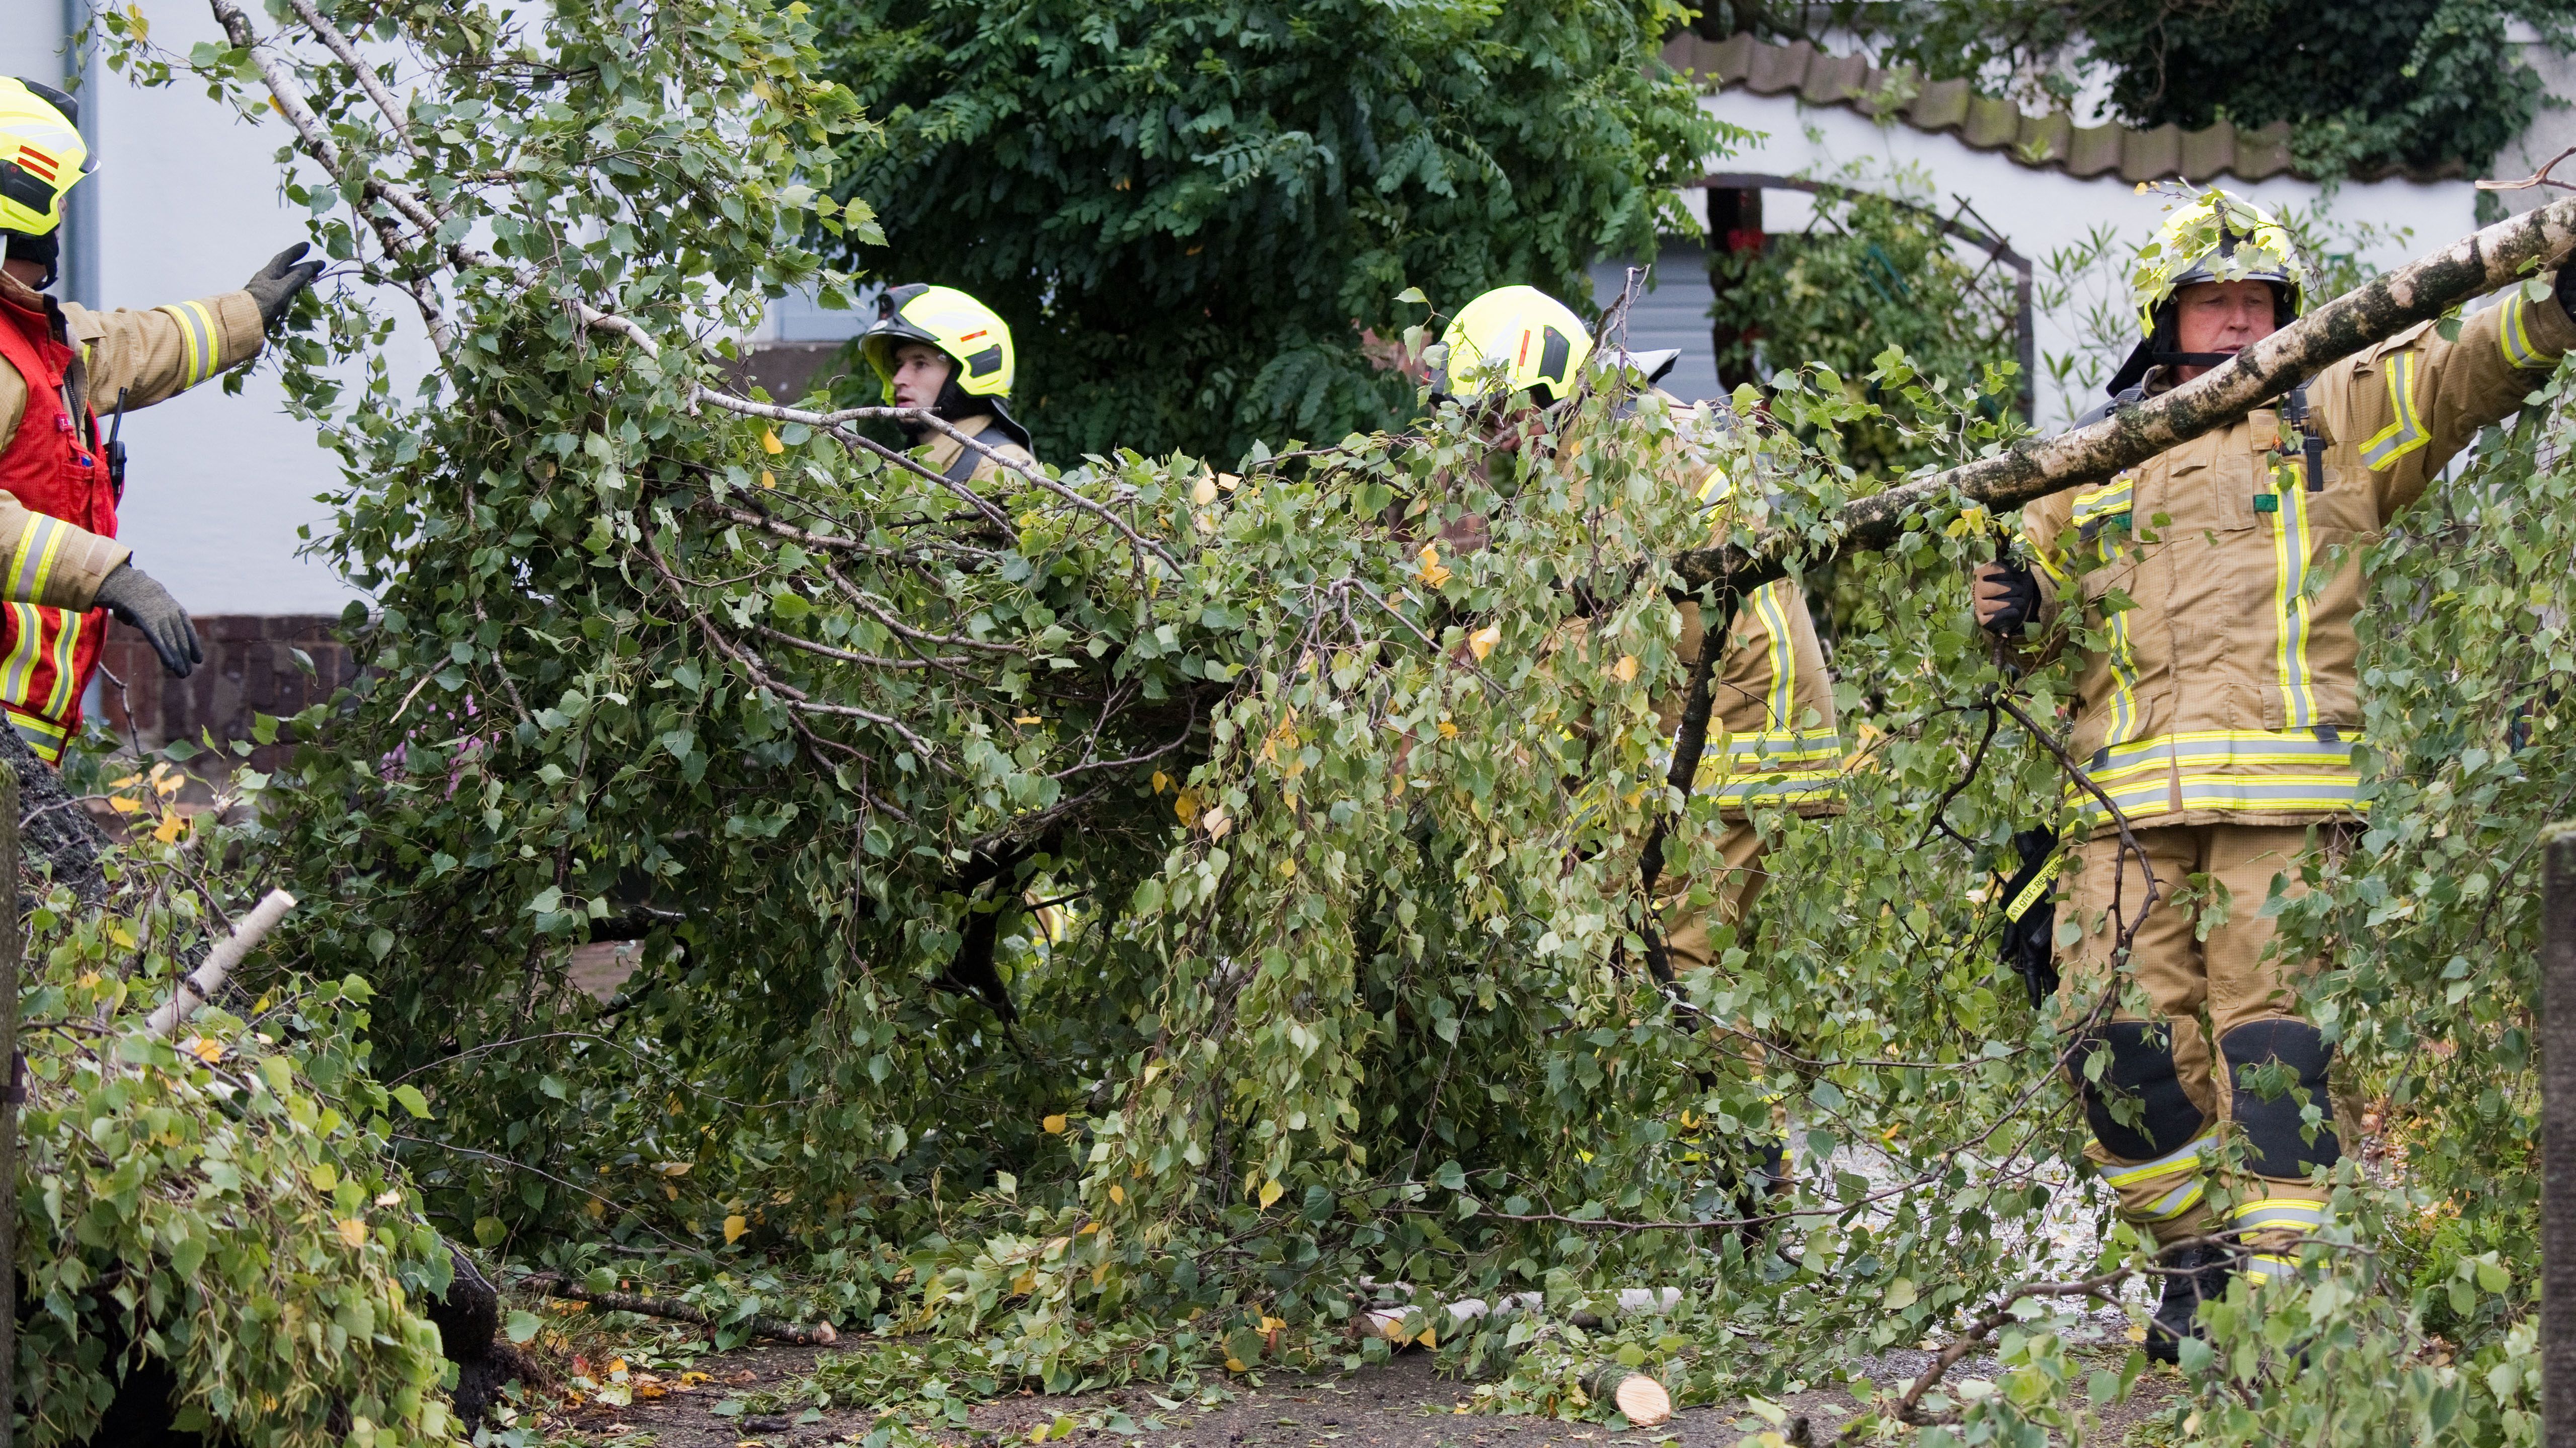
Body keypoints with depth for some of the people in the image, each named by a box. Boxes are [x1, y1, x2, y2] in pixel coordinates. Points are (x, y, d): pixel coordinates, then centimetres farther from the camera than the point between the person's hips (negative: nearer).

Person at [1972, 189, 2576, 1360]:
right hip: (2130, 790, 3)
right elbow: (2049, 579, 30)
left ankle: (2277, 1284, -8)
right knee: (2119, 1032, -3)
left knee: (2272, 1033, -9)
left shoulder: (2335, 419, 14)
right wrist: (2018, 605, 4)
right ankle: (2198, 1258, 13)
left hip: (2284, 787, -3)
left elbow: (2463, 374, 0)